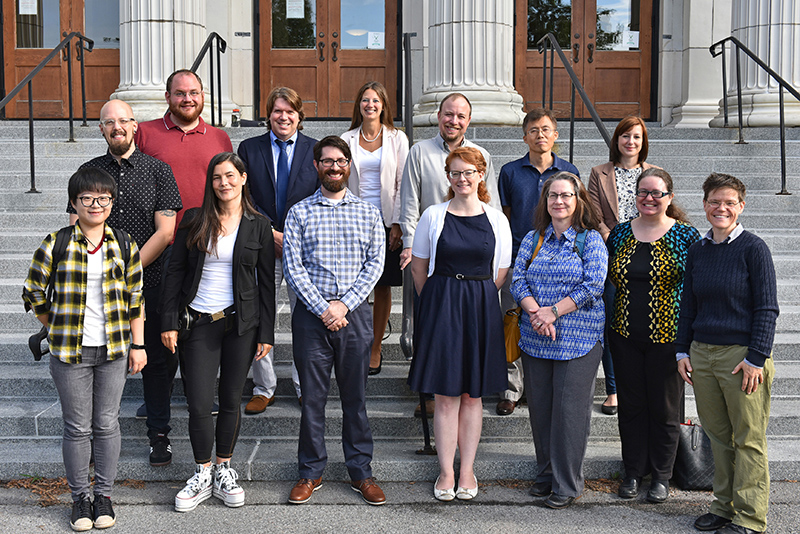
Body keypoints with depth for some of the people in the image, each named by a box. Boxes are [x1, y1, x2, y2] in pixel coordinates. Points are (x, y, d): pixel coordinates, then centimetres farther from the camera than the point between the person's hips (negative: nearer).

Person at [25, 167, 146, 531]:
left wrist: (137, 345, 5)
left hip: (114, 350, 2)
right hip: (70, 353, -1)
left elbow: (135, 299, 7)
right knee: (77, 428, 7)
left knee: (107, 424, 9)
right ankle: (79, 498, 22)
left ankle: (104, 495, 24)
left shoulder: (124, 246, 2)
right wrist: (59, 330, 6)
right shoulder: (56, 245, -4)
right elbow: (33, 293, 4)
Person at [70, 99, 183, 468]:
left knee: (157, 360, 4)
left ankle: (159, 434, 18)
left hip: (150, 282, -2)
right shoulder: (89, 172, 8)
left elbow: (165, 232, -5)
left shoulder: (158, 170, 1)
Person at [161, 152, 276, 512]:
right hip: (199, 322, 0)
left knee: (231, 400, 8)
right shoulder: (194, 221, 3)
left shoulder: (258, 226, 3)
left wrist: (266, 333, 0)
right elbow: (175, 272, 5)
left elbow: (267, 283, 4)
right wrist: (169, 322, -1)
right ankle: (203, 474, 16)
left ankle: (224, 469, 25)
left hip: (241, 323, 0)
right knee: (199, 404, -3)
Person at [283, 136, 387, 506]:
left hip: (354, 313, 1)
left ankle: (361, 472, 18)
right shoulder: (299, 213, 6)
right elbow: (293, 268, -1)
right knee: (312, 396, 4)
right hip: (311, 313, -1)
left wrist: (344, 305, -10)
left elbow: (375, 263, 1)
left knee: (355, 395, 7)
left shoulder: (368, 213, 9)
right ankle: (310, 472, 18)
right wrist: (322, 308, -11)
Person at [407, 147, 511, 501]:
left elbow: (500, 274, 8)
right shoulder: (433, 216, 1)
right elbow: (419, 267, 8)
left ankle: (467, 471, 19)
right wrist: (437, 303, 9)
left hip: (481, 309, 1)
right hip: (440, 308, -1)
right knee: (445, 395, 1)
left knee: (472, 394, 8)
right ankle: (446, 472, 13)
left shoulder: (496, 220, 3)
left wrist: (475, 300, 6)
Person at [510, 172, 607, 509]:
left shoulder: (591, 240, 0)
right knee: (540, 406, 10)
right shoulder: (532, 240, 12)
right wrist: (534, 312, -14)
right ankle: (545, 475, 25)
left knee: (569, 409, -2)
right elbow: (518, 280, 4)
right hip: (535, 339, 4)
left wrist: (553, 311, -16)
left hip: (578, 339, -4)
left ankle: (567, 485, 9)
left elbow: (593, 286, -10)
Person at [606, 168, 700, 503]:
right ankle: (633, 471, 26)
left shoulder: (685, 235, -5)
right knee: (630, 405, 11)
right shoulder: (619, 233, 6)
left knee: (665, 408, 7)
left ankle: (661, 475, 23)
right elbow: (607, 278, 16)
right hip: (625, 336, 3)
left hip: (667, 337, -3)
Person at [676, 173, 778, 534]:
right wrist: (683, 351, 11)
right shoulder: (697, 251, 10)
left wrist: (756, 359, -12)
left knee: (748, 440, 2)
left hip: (742, 355, -5)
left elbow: (767, 309, -7)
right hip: (702, 355, 5)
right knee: (718, 436, 10)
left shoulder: (753, 248, -5)